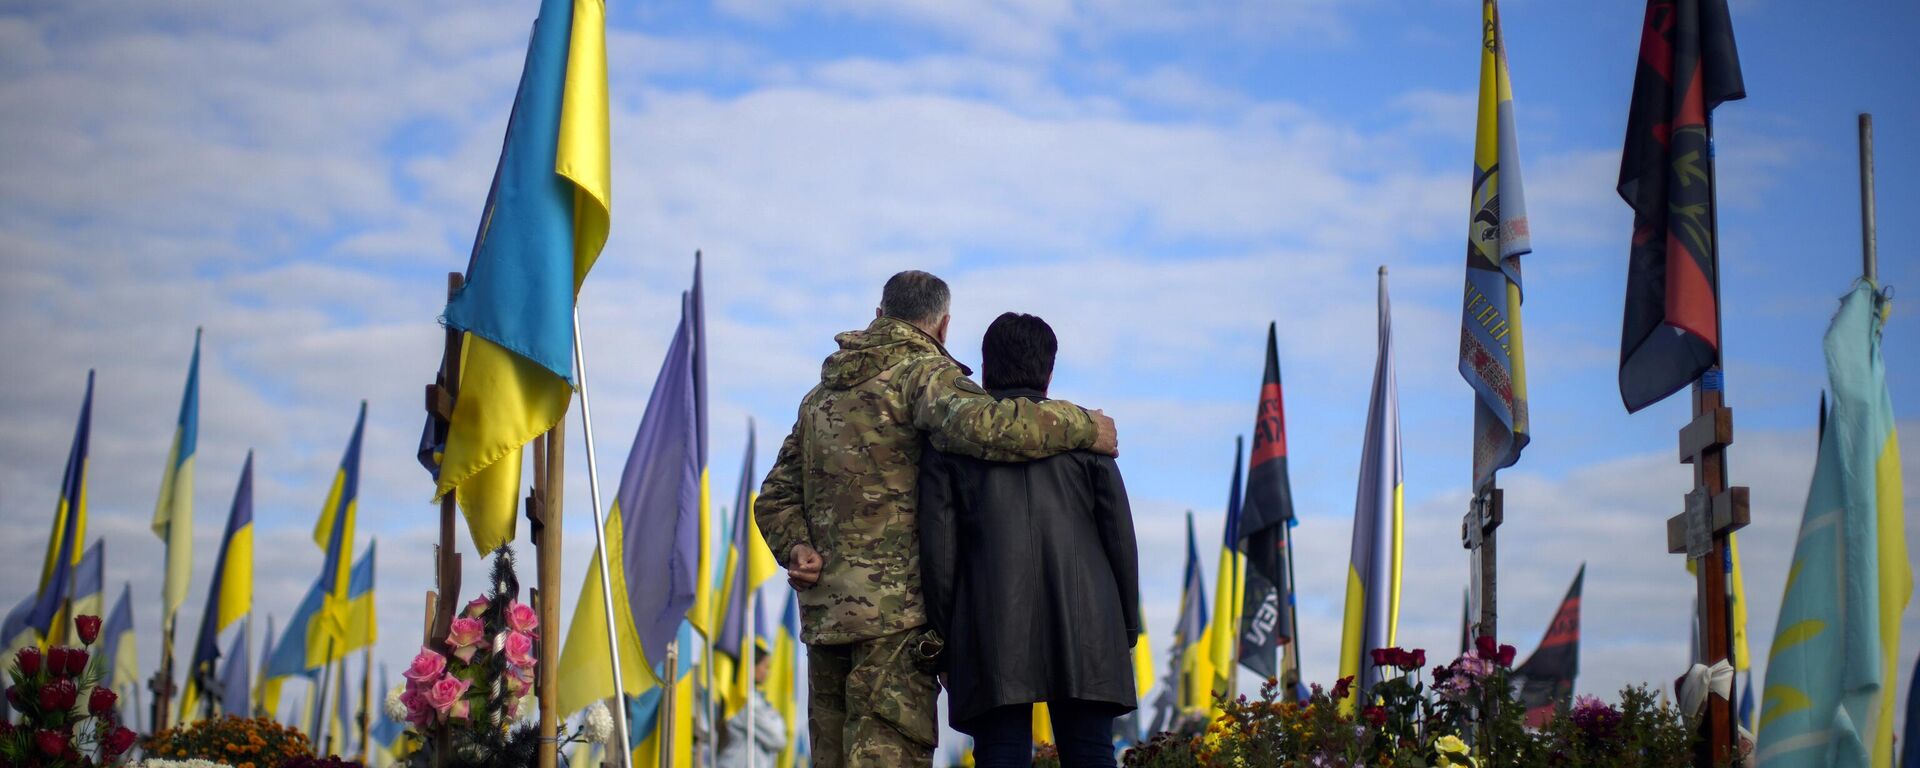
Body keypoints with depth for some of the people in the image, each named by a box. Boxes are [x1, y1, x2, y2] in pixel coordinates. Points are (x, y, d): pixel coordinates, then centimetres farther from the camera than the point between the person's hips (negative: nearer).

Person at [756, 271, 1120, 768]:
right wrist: (1082, 426, -14)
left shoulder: (823, 395, 22)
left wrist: (795, 549, 3)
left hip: (821, 610, 8)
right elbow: (979, 424, -25)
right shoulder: (923, 371, -4)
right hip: (895, 604, -8)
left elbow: (776, 498, 21)